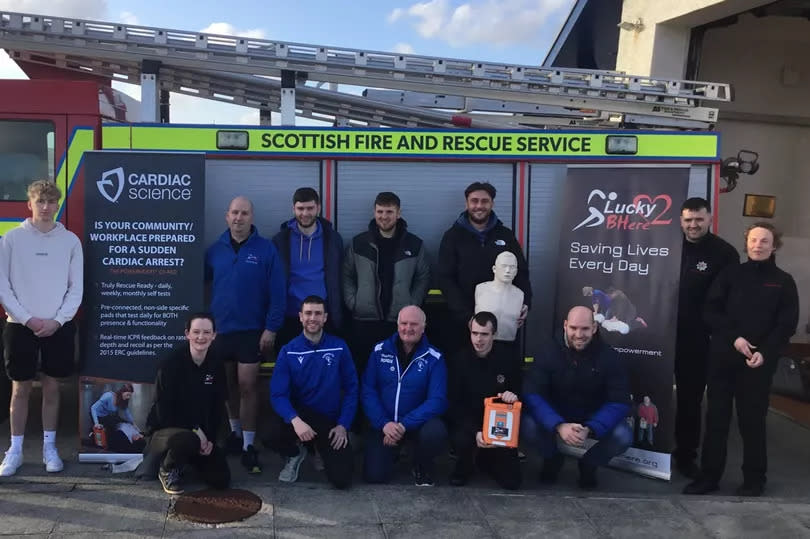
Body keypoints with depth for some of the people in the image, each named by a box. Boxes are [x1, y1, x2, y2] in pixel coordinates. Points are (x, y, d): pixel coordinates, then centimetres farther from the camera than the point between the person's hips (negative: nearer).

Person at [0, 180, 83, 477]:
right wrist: (27, 319, -11)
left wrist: (57, 320, -9)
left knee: (52, 387, 8)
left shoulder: (70, 240, 2)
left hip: (59, 326, 1)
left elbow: (76, 287, 2)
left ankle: (49, 446, 19)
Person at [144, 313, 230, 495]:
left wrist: (209, 438, -8)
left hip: (202, 433, 5)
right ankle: (167, 469, -3)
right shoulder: (171, 363, -18)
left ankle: (187, 459, 22)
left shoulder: (216, 363, -3)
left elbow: (218, 405, 2)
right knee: (187, 439, -39)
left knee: (221, 480, -8)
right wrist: (194, 430, -21)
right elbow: (164, 410, -18)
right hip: (165, 430, -4)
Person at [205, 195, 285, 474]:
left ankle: (248, 445, 8)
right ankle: (235, 432, 33)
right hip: (220, 328, 4)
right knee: (228, 385, 16)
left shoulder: (266, 249, -8)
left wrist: (271, 328, -12)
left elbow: (277, 292, -9)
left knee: (247, 386, -3)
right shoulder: (215, 250, 3)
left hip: (251, 330, -4)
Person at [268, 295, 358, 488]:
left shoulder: (339, 347, -4)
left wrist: (343, 425, -9)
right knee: (274, 436, -34)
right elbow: (278, 394, -13)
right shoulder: (288, 351, -6)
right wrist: (295, 420, -31)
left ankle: (323, 449, 23)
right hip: (299, 416, 0)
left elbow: (351, 389, 0)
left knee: (342, 479, -13)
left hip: (331, 420, 1)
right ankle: (295, 454, 6)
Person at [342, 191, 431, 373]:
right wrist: (353, 302, 1)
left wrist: (413, 304, 0)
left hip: (401, 322, 0)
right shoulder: (358, 243, 6)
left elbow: (423, 278, 10)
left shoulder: (415, 245, 5)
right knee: (363, 369, 4)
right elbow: (346, 276, 11)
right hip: (364, 321, 1)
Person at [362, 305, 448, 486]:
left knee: (436, 433, -34)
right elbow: (368, 391, -3)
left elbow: (437, 400, -14)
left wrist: (404, 425, -23)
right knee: (374, 475, -14)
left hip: (418, 422, -1)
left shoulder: (434, 358, -7)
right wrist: (384, 424, -17)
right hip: (384, 423, 1)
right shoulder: (380, 351, -1)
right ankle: (393, 451, 23)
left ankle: (422, 465, 2)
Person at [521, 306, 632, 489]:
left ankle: (589, 464, 6)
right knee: (527, 424, -28)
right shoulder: (549, 352, -15)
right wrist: (559, 426, -40)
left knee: (623, 436, -28)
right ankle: (552, 459, 6)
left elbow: (619, 402, -19)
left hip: (594, 420, 0)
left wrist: (590, 429, -36)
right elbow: (532, 395, -22)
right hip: (556, 418, 0)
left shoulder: (609, 357, -14)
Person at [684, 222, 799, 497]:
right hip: (723, 357, 1)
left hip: (760, 361, -1)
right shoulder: (730, 274, 7)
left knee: (752, 420, 4)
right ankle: (709, 475, 16)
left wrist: (765, 353, -13)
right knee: (716, 417, 6)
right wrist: (733, 338, -12)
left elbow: (787, 324, 0)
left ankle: (754, 479, 19)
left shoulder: (784, 282, 5)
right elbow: (712, 311, 2)